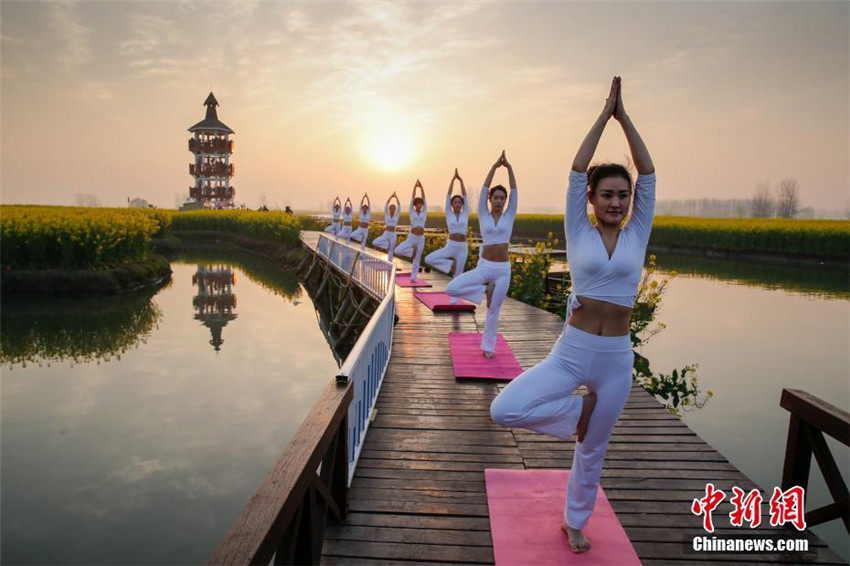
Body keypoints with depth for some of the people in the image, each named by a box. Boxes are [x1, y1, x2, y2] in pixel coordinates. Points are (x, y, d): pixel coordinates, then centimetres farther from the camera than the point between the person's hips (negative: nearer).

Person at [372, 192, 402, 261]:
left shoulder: (396, 216, 4)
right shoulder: (386, 215, 4)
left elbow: (399, 206, -5)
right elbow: (386, 205, -6)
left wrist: (396, 197, -9)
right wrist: (391, 196, -11)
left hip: (393, 235, 0)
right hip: (386, 234, 0)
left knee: (390, 251, 3)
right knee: (374, 243, -17)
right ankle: (388, 245, 1)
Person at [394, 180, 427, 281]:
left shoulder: (424, 212, 6)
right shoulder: (412, 212, 3)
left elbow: (424, 199, -1)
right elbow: (412, 199, -3)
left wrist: (421, 187, -8)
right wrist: (415, 187, -9)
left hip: (421, 239, 1)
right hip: (411, 237, -1)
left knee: (417, 260, 5)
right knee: (397, 251, -17)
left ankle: (413, 277, 15)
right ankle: (413, 251, 4)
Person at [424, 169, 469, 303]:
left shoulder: (465, 214, 6)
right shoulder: (449, 214, 4)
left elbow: (465, 197, 0)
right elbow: (448, 196, -1)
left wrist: (461, 181, -4)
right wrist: (453, 179, -4)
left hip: (462, 247, 0)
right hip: (450, 246, 0)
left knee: (457, 275, 3)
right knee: (429, 259, -18)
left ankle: (454, 299, 14)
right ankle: (451, 263, -1)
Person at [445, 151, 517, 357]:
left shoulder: (509, 216, 4)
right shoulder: (483, 215, 3)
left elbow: (514, 191, -5)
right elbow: (484, 189, -6)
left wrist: (509, 167, -13)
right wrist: (495, 166, -12)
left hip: (503, 269, 0)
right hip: (483, 266, 0)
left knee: (493, 310, 6)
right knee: (451, 288, -18)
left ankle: (488, 346, 23)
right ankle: (486, 289, 2)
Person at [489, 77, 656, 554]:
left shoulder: (637, 234, 4)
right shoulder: (579, 233, -1)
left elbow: (648, 173, -1)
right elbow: (577, 170, -6)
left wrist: (625, 115, 1)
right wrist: (605, 113, -2)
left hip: (617, 360, 1)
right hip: (571, 352, -1)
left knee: (593, 451, 15)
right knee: (504, 410, -19)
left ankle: (576, 522, 40)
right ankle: (579, 408, 6)